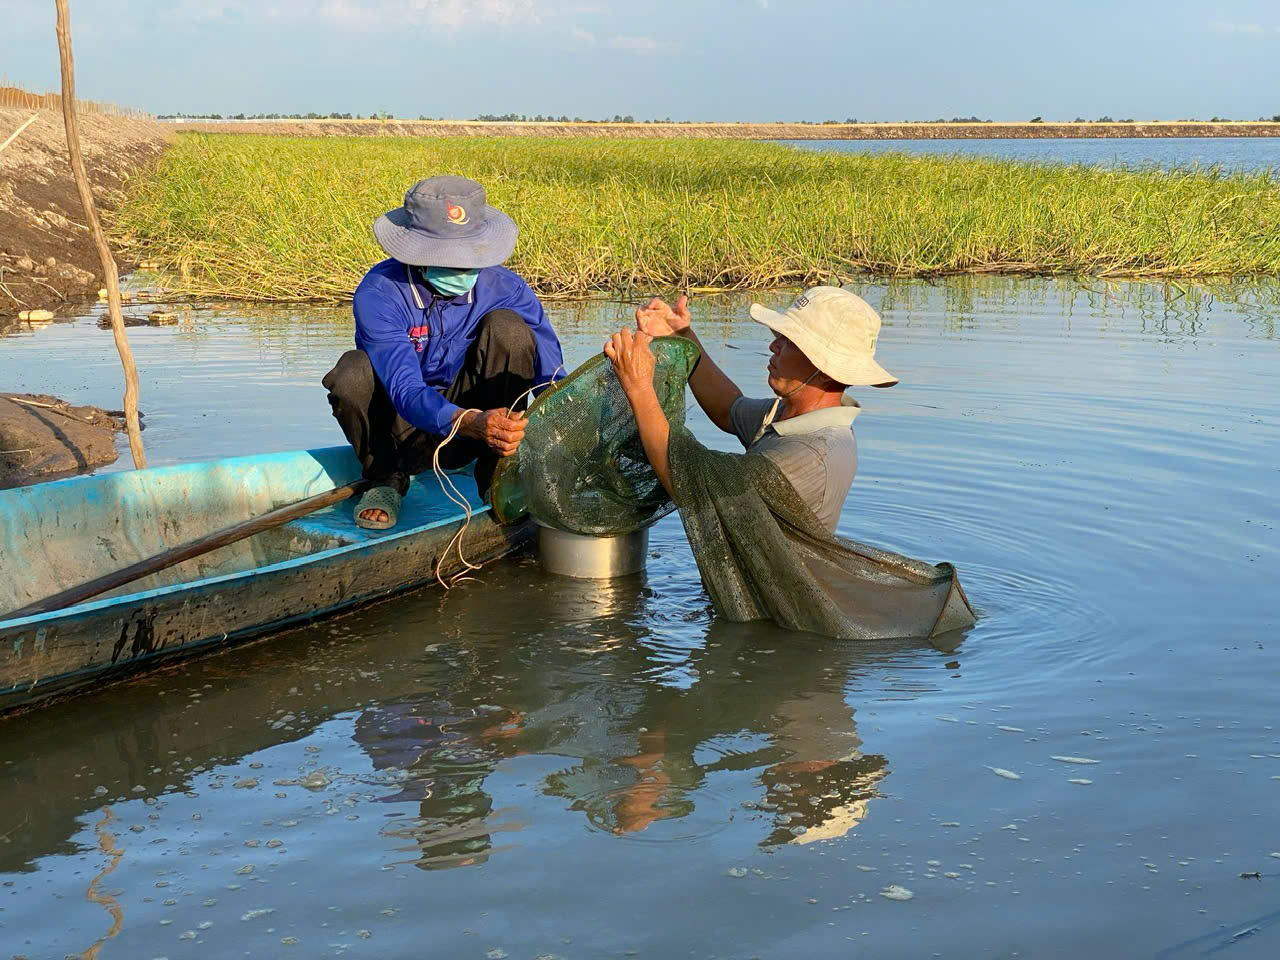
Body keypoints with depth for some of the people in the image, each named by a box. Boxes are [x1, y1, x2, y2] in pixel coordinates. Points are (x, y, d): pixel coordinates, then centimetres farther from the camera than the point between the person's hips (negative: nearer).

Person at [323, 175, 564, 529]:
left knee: (507, 327, -22)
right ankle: (386, 477, -2)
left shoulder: (502, 287, -15)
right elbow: (405, 391, -35)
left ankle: (497, 477, -11)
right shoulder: (381, 292, -24)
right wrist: (471, 422, -55)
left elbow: (550, 375, -17)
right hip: (405, 429, -1)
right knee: (353, 373, -32)